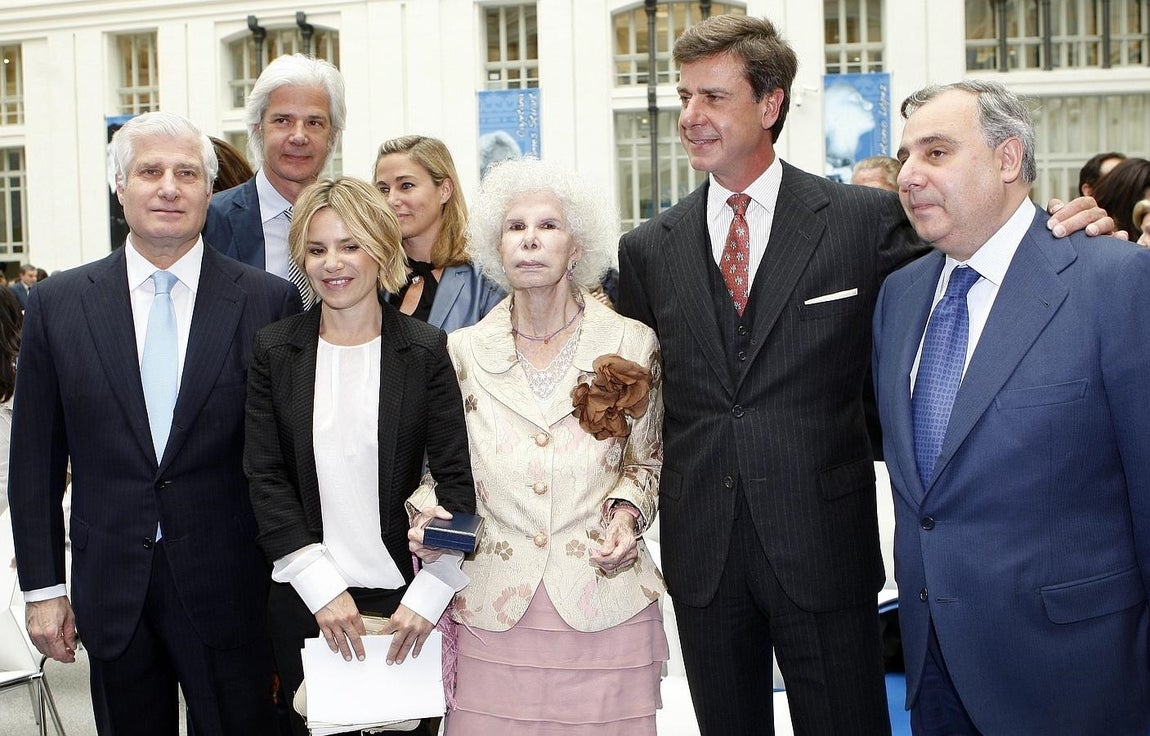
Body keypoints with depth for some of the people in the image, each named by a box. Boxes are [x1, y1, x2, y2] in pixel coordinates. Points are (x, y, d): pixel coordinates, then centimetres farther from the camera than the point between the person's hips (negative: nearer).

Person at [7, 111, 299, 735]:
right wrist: (42, 587, 3)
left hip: (228, 588, -1)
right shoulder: (58, 304, 2)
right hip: (111, 586, 2)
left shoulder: (267, 302, -2)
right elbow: (35, 458, 6)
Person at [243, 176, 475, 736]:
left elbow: (459, 481, -5)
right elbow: (265, 479, -1)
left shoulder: (427, 351, -3)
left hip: (407, 602, -1)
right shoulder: (275, 350, 2)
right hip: (304, 603, 1)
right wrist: (321, 587, -10)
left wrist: (427, 597, -13)